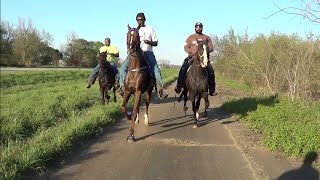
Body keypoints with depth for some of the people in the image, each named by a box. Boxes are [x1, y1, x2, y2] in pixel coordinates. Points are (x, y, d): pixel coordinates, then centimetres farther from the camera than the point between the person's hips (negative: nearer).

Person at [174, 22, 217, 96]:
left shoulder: (206, 37, 15)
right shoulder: (190, 37, 14)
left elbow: (211, 48, 7)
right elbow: (186, 47, 8)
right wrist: (191, 52, -12)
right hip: (192, 57, 0)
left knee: (211, 71, -19)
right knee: (183, 70, -21)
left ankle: (212, 90, -10)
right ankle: (178, 87, -10)